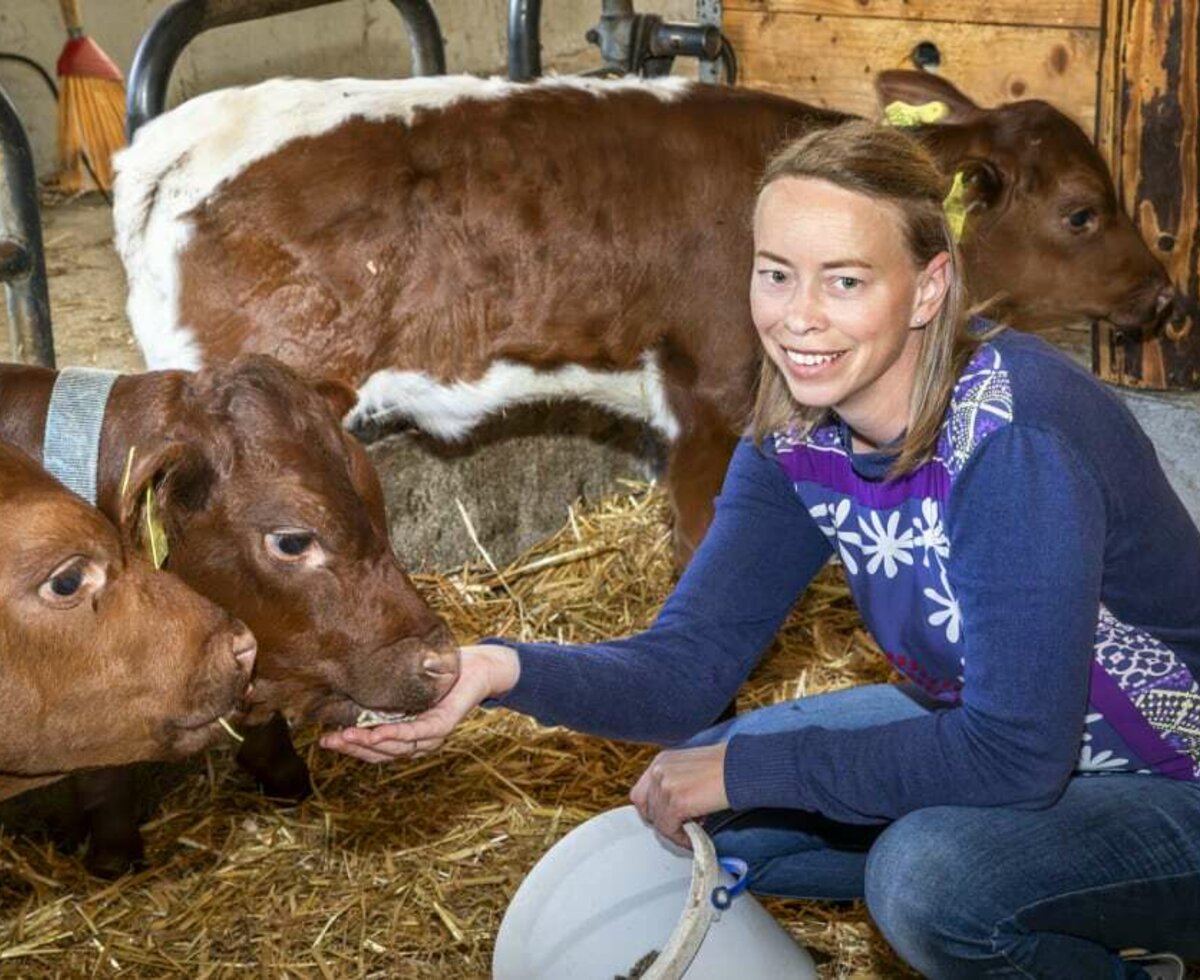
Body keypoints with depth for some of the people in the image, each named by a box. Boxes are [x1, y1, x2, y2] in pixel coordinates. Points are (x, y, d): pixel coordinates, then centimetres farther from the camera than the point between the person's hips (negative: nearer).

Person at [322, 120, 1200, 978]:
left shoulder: (1013, 435, -31)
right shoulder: (798, 435, -8)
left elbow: (1015, 751, -33)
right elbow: (689, 664, -12)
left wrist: (745, 768, -26)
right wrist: (506, 672, -31)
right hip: (987, 728, 8)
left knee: (929, 871, -34)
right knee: (691, 808, 4)